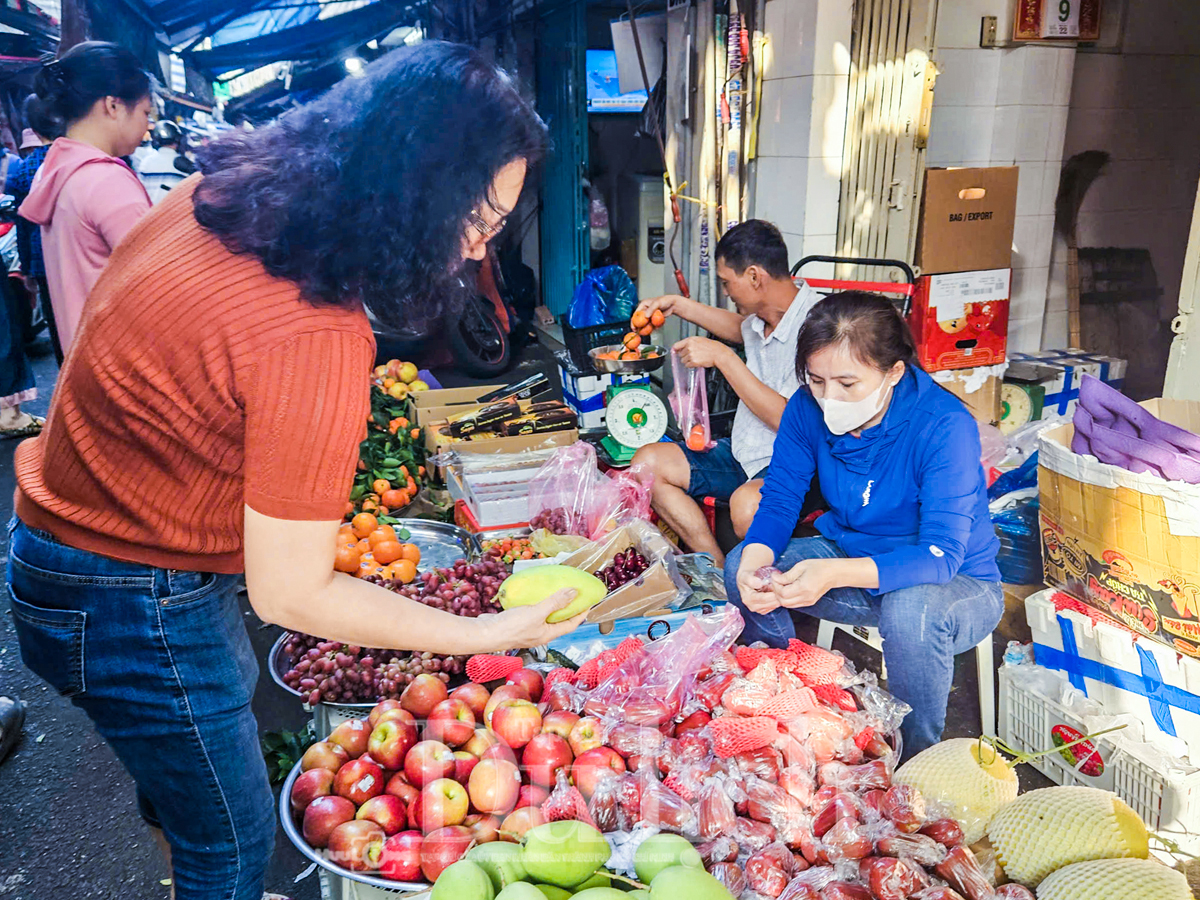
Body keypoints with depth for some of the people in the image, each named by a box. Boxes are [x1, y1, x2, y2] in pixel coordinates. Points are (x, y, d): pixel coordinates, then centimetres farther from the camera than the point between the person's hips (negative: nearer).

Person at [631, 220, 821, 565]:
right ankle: (718, 568, -7)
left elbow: (789, 419, -26)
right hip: (744, 453, 9)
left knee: (747, 504, -40)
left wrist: (722, 357, -20)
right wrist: (678, 305, 28)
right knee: (648, 462, -2)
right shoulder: (763, 315, 6)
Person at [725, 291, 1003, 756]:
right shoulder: (808, 408, -13)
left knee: (909, 610, -38)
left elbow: (941, 555, -33)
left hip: (958, 582, -4)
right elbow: (778, 500, -8)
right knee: (742, 565, -14)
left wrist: (835, 573, -50)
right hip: (852, 558, 5)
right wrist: (753, 563, -32)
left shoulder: (945, 426, -28)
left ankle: (917, 758, -10)